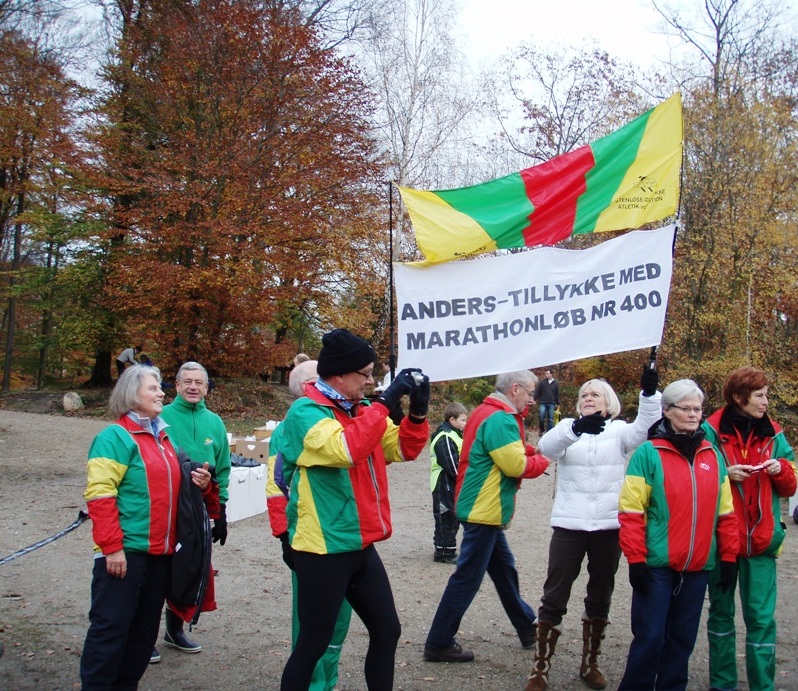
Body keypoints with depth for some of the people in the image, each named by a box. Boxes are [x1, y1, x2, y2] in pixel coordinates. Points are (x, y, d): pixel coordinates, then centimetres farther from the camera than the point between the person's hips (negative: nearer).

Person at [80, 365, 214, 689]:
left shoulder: (163, 437, 16)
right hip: (125, 552, -8)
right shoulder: (116, 436, -10)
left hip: (160, 552, 8)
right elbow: (100, 495, -17)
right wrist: (112, 548, -21)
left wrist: (200, 485, 6)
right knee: (110, 626, -3)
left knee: (145, 628, 14)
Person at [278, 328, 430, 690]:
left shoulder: (361, 409, 8)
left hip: (361, 547, 8)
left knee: (387, 631, 16)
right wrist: (385, 402, -26)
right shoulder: (305, 412, -14)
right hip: (324, 549, -8)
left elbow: (403, 449, 12)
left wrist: (417, 411, -5)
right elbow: (345, 449, -31)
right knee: (313, 644, 2)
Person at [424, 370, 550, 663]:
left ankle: (526, 627, 35)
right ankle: (439, 644, 6)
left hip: (481, 507, 11)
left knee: (504, 568, 21)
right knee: (467, 577, -3)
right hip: (485, 510, -11)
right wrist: (542, 461, -3)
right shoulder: (500, 419, -19)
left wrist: (529, 453, 0)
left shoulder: (486, 412, 13)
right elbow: (516, 465, -21)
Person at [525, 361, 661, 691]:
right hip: (569, 525, -1)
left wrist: (650, 393, -33)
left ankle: (590, 663, 28)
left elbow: (644, 430, -15)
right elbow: (546, 447, -17)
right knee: (554, 596, 2)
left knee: (600, 596, 13)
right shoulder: (568, 427, 6)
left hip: (609, 526, 1)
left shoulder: (619, 431, 7)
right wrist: (576, 427, -37)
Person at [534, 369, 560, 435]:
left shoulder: (555, 384, 8)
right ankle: (542, 431, 11)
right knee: (541, 417, -9)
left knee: (550, 419, 3)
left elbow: (557, 394, 11)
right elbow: (537, 392, 2)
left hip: (551, 404, 2)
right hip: (542, 403, -1)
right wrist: (534, 399, -7)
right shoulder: (542, 382, 3)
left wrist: (558, 403, 10)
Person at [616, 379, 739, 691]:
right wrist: (636, 559, -12)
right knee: (650, 637, 0)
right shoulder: (648, 453, -7)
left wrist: (728, 557, 10)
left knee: (683, 638, 13)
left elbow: (725, 512, 12)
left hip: (698, 567, 5)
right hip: (657, 565, -4)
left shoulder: (713, 456, 8)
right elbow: (631, 512, -10)